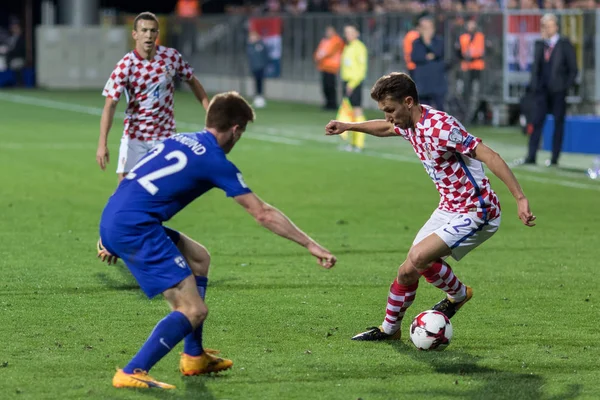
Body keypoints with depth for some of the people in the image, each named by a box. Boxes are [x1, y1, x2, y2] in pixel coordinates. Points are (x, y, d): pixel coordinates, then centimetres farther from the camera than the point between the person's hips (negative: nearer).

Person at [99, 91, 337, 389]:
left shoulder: (178, 141, 19)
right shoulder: (215, 161, -3)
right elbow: (263, 214, -1)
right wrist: (311, 245, 5)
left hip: (112, 221, 9)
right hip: (133, 228, -9)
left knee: (199, 259, 26)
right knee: (194, 310, -8)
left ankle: (193, 357, 29)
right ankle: (132, 374, -15)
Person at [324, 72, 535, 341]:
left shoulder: (440, 126, -26)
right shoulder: (410, 124, 3)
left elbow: (489, 156, -29)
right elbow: (385, 128, 29)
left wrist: (520, 199, -34)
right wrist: (347, 126, 27)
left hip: (475, 213, -9)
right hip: (448, 208, 9)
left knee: (419, 258, -22)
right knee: (408, 270, 8)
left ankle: (458, 294, 5)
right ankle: (389, 329, 26)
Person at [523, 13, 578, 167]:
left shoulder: (565, 44, -2)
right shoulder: (539, 44, 11)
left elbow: (573, 68, -2)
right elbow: (535, 66, 14)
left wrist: (566, 86, -8)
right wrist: (534, 84, 1)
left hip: (558, 91, -4)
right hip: (542, 90, 4)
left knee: (558, 123, 1)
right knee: (537, 122, -1)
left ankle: (555, 158, 5)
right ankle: (531, 156, -1)